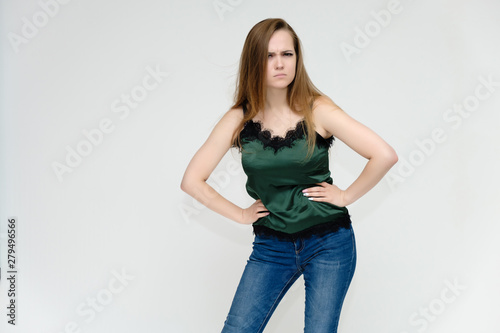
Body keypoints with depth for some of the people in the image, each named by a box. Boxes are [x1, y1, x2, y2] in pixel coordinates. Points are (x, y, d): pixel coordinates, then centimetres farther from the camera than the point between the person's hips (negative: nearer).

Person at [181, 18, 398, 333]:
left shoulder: (317, 110, -10)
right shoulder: (240, 119, -4)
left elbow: (385, 155, -14)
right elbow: (192, 181, -1)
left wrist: (346, 195, -9)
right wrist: (240, 214, -1)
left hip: (329, 243, -1)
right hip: (271, 247, 2)